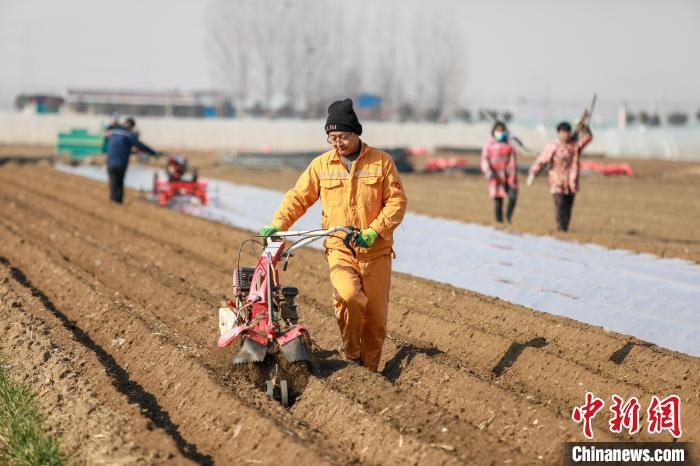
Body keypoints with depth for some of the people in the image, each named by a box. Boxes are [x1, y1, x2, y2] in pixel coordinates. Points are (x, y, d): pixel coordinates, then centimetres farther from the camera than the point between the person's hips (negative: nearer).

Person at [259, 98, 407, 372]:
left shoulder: (381, 162, 1)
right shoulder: (321, 165, 5)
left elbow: (397, 201, -2)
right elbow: (298, 197, 7)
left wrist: (375, 230, -14)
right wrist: (278, 224, -9)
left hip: (376, 251, 1)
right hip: (340, 250, 0)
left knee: (376, 317, 4)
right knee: (349, 295, -28)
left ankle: (369, 371, 23)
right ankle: (351, 355, -6)